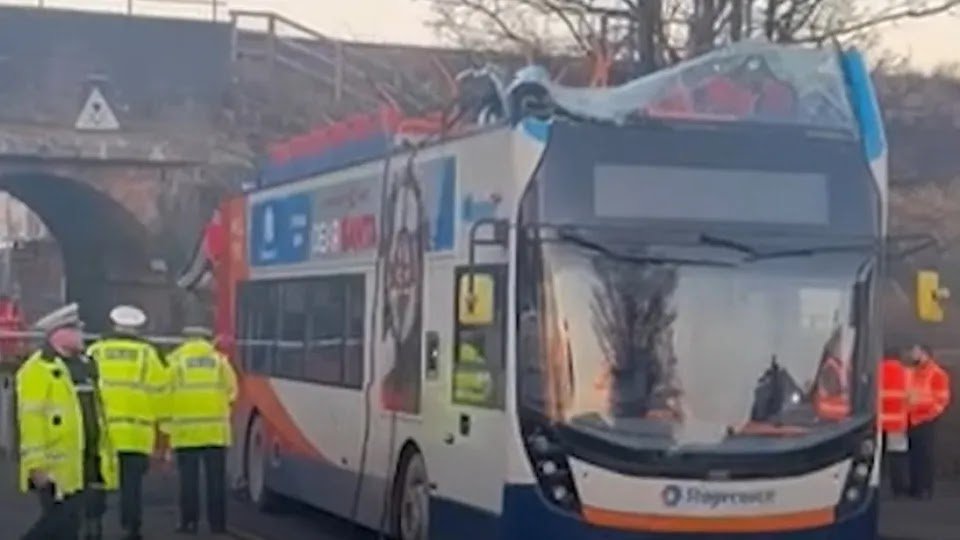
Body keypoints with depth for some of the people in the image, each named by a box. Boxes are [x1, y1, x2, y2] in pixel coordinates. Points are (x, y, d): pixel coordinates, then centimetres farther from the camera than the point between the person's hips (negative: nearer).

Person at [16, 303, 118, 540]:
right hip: (57, 467, -8)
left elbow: (96, 413, 20)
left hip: (86, 464, 8)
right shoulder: (39, 369, -11)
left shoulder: (84, 365, 16)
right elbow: (31, 420, -16)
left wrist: (106, 453, 18)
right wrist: (37, 464, -20)